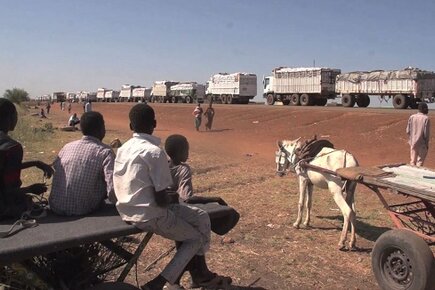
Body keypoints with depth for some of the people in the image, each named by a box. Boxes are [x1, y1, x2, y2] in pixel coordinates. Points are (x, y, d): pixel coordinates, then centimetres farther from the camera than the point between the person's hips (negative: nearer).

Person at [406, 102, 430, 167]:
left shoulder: (411, 117, 0)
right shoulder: (426, 118, -13)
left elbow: (408, 131, 1)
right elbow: (426, 133, -14)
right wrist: (427, 143, -4)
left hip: (413, 142, 5)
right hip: (422, 143, -4)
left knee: (413, 160, 13)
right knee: (420, 161, 4)